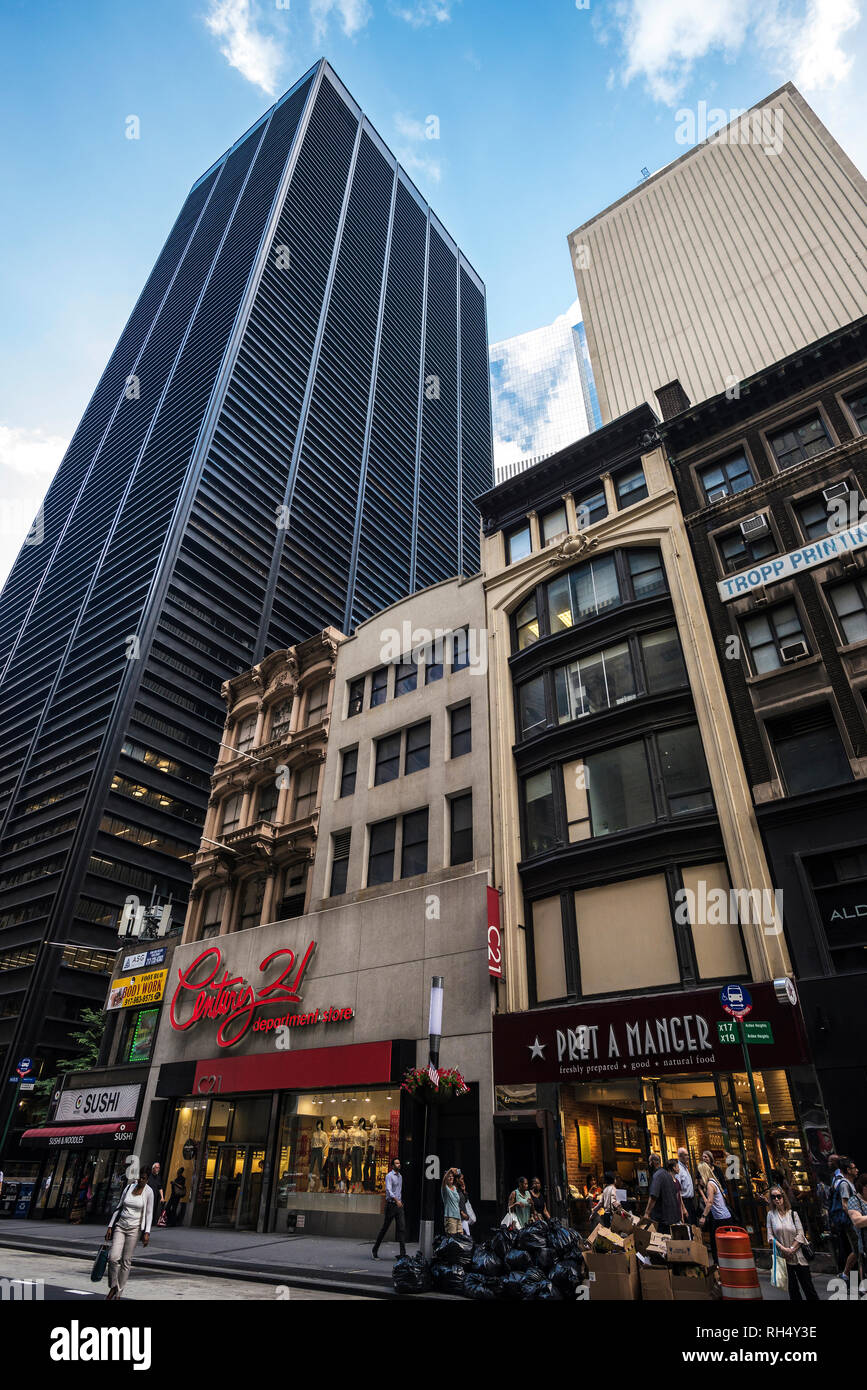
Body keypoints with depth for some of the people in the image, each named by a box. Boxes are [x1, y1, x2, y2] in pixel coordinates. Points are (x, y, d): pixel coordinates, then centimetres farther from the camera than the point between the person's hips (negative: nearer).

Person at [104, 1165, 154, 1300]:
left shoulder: (149, 1192, -7)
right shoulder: (129, 1187, 4)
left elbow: (149, 1213, -8)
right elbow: (119, 1207, 9)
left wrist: (147, 1232, -15)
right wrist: (110, 1226, 5)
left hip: (135, 1228, -3)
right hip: (120, 1226, 3)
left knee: (126, 1261, -1)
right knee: (113, 1257, -12)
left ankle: (119, 1293, 17)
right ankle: (113, 1286, 13)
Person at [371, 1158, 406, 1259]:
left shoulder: (400, 1176, 15)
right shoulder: (389, 1176, -10)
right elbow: (389, 1190, -24)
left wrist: (401, 1201, 20)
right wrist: (396, 1200, -36)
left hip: (399, 1205, 6)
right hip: (391, 1204, -6)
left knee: (402, 1228, -3)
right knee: (384, 1228, 2)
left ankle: (403, 1253, -3)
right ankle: (374, 1251, 16)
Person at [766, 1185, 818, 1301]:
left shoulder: (792, 1213, 1)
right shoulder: (771, 1215, 1)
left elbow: (800, 1234, -2)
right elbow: (770, 1236, 0)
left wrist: (791, 1249, -9)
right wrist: (783, 1248, -12)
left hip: (798, 1255, -1)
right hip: (783, 1257, 1)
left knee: (807, 1284, 2)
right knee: (792, 1288, 6)